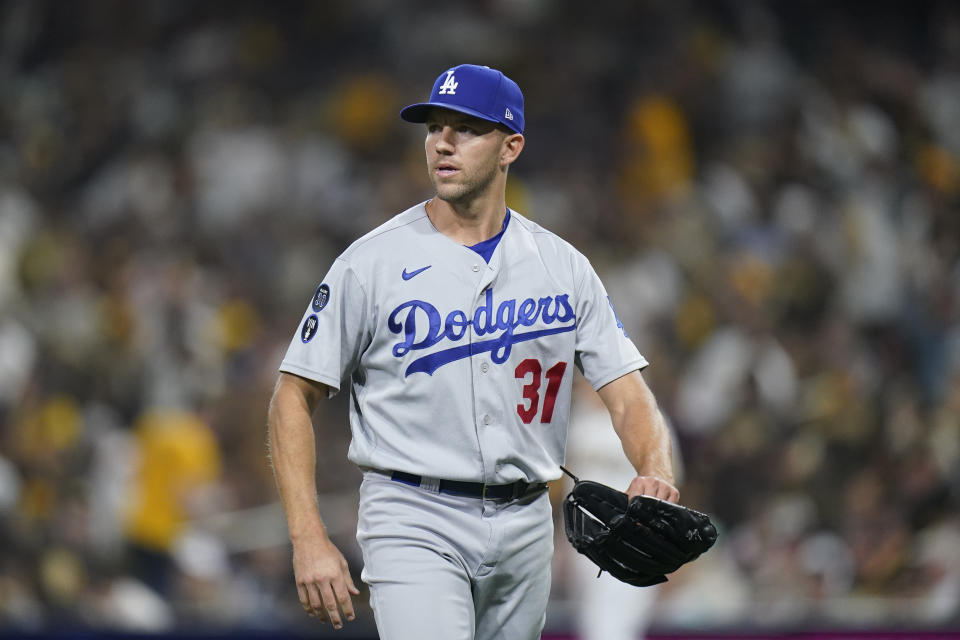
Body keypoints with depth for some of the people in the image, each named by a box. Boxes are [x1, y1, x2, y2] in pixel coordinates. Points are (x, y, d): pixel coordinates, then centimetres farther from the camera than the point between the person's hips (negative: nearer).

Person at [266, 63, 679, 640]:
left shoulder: (564, 267, 6)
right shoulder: (372, 263, -4)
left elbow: (629, 395, 2)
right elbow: (294, 398, -2)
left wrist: (657, 474, -21)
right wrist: (309, 541, -12)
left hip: (525, 525, 4)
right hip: (415, 526, -4)